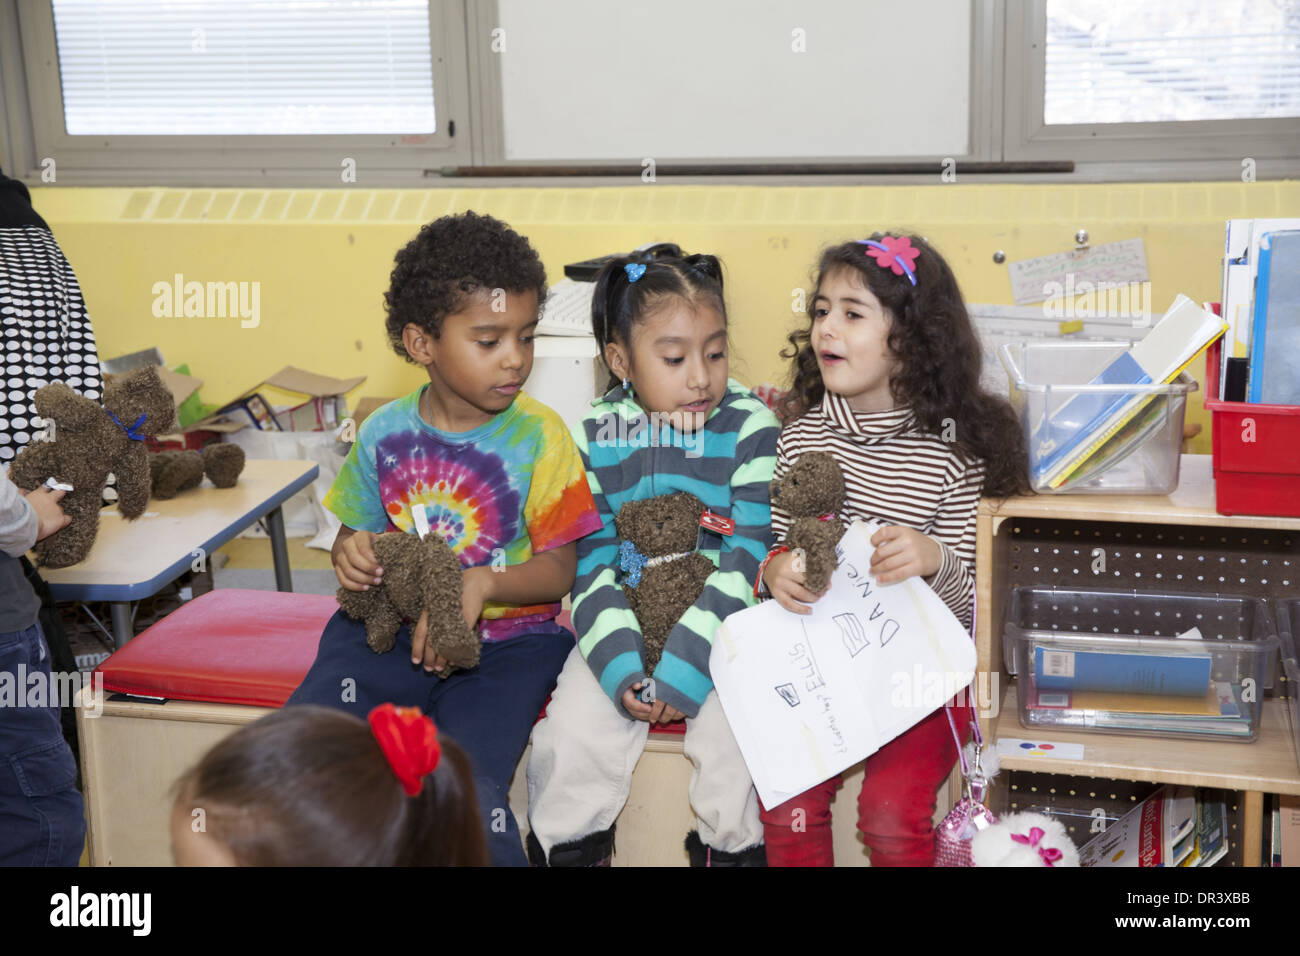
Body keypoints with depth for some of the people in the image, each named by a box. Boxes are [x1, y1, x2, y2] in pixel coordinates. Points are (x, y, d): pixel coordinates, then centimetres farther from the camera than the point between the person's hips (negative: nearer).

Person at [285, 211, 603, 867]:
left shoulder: (538, 436, -4)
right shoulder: (385, 433, 4)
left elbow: (559, 568, -5)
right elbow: (358, 534, 16)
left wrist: (481, 584, -23)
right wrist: (351, 553, -9)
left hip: (508, 638, -3)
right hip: (392, 629, 3)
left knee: (464, 788, -27)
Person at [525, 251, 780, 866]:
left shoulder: (751, 428, -8)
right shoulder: (594, 437, -3)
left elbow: (747, 557, -11)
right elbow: (591, 563, -3)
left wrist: (685, 670, -18)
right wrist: (619, 666, -17)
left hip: (718, 629, -1)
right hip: (623, 627, 2)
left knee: (735, 735, -23)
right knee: (573, 733, -17)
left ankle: (731, 847, 3)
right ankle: (568, 850, 8)